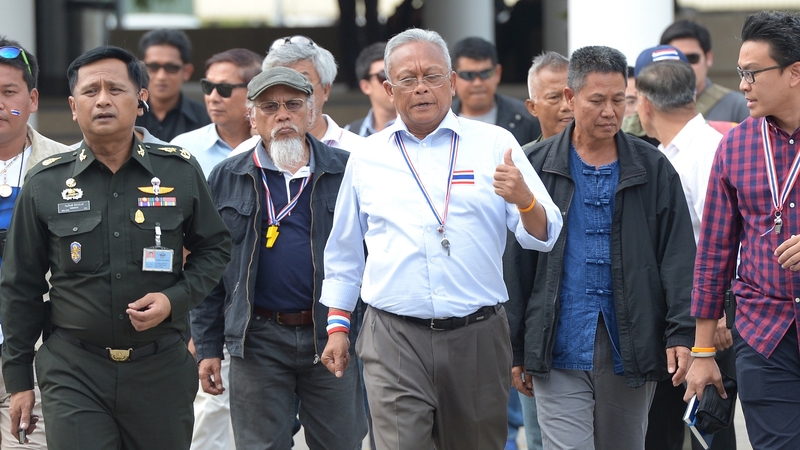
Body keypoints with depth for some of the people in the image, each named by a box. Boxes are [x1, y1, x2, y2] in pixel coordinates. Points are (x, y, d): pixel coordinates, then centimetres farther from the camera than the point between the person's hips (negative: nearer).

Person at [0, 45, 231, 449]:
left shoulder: (180, 172, 3)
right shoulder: (45, 184, 2)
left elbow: (215, 248, 14)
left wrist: (175, 299, -6)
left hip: (160, 368, 1)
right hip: (73, 372, -1)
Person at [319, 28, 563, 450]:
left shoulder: (494, 144, 3)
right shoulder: (367, 158, 9)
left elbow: (543, 236, -2)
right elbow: (343, 253, 18)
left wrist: (524, 200, -23)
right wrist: (337, 327, 13)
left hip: (478, 336, 0)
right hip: (394, 339, 0)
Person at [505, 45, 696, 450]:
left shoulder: (653, 170, 7)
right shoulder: (537, 167, 5)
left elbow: (679, 258, 5)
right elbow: (515, 262, 6)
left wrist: (681, 333, -7)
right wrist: (514, 350, 3)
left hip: (630, 354, 2)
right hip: (560, 356, -2)